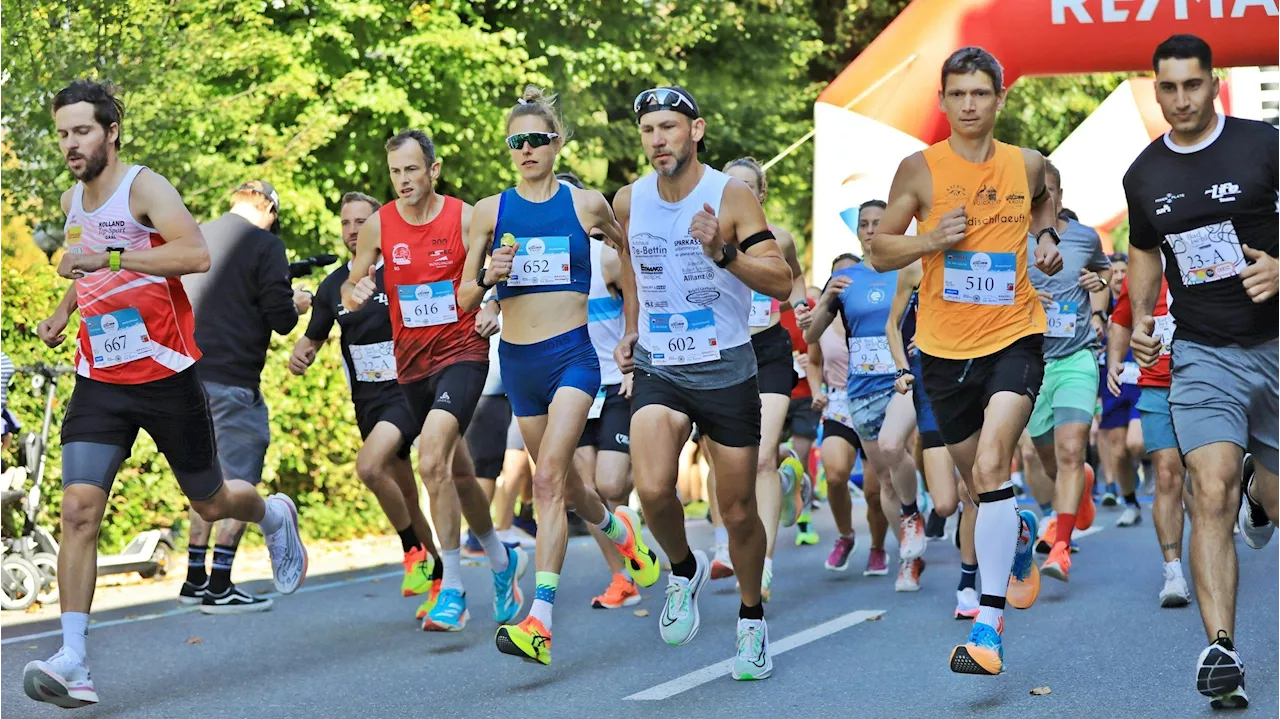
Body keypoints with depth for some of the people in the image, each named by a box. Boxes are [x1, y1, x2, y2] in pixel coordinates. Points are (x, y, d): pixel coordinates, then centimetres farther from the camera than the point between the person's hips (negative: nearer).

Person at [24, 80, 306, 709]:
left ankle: (274, 515, 49)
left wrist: (108, 258, -33)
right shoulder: (73, 201, 9)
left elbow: (197, 254, -31)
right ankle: (73, 663, -18)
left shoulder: (144, 188, -13)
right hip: (100, 380, 5)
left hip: (167, 375, -5)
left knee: (211, 503, 11)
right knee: (79, 509, -14)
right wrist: (63, 311, 17)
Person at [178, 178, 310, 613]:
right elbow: (281, 319, -12)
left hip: (189, 376, 7)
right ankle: (219, 589, -5)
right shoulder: (264, 245, -7)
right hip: (232, 380, -7)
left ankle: (195, 579, 19)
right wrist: (296, 305, 11)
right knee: (239, 481, -1)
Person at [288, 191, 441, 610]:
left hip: (407, 392, -6)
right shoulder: (333, 285, 7)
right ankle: (437, 573, 28)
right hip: (367, 401, 6)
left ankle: (415, 550, -8)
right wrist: (299, 356, -7)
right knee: (406, 498, 12)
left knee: (368, 466, -27)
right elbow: (312, 339, 16)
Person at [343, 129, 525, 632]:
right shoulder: (378, 226, 1)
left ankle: (453, 590, -16)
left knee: (431, 462, -22)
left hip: (462, 353, -5)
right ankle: (502, 561, 37)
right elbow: (350, 290, 7)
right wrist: (356, 293, -16)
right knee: (457, 470, 15)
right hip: (412, 363, 5)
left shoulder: (466, 219, -8)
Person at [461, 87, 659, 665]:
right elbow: (464, 300, 7)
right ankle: (621, 531, 51)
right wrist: (488, 276, -15)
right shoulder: (491, 211, 4)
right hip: (518, 361, 4)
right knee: (566, 486, 17)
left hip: (573, 356, -4)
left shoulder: (586, 204, 0)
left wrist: (631, 330, 18)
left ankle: (539, 620, -27)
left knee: (549, 479, -20)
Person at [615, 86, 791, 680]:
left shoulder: (732, 197, -12)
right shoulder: (629, 201, 1)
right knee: (652, 488, -21)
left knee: (738, 511, 4)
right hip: (658, 368, 2)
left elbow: (782, 283, -16)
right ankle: (684, 569, 10)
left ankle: (751, 620, 28)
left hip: (726, 370, -2)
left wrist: (723, 252, -30)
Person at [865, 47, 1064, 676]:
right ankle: (1018, 532, 52)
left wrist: (1048, 237, 6)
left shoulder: (1027, 165, 2)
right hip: (944, 346, 2)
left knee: (991, 465, -22)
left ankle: (988, 624, -23)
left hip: (1013, 337, -2)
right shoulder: (920, 169, -3)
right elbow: (879, 251, 2)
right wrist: (931, 239, -15)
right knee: (976, 475, 16)